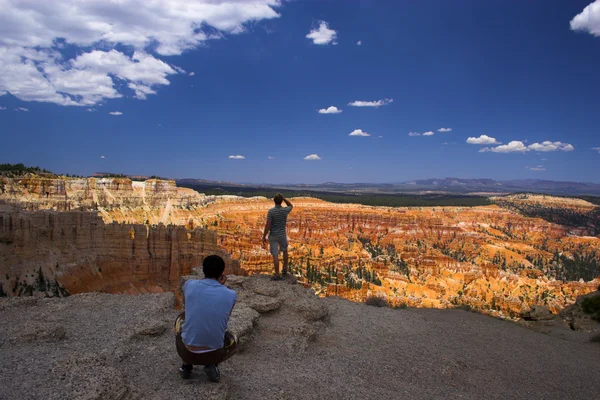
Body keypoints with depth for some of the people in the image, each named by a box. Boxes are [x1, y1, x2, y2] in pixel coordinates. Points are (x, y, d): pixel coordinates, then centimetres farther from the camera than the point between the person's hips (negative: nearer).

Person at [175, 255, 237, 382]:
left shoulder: (189, 285, -6)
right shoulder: (231, 295, -8)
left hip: (187, 352, 1)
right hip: (213, 353, -1)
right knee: (233, 341, 34)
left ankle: (187, 365, 21)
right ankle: (211, 365, 6)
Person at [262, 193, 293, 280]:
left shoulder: (271, 211, -19)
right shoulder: (285, 210, -10)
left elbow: (267, 225, -20)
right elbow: (291, 206, 15)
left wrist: (264, 237, -9)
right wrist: (284, 198, 1)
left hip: (273, 236, -3)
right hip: (282, 235, 3)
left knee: (275, 255, 1)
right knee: (285, 250, 28)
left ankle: (277, 275, 4)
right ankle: (285, 269, 35)